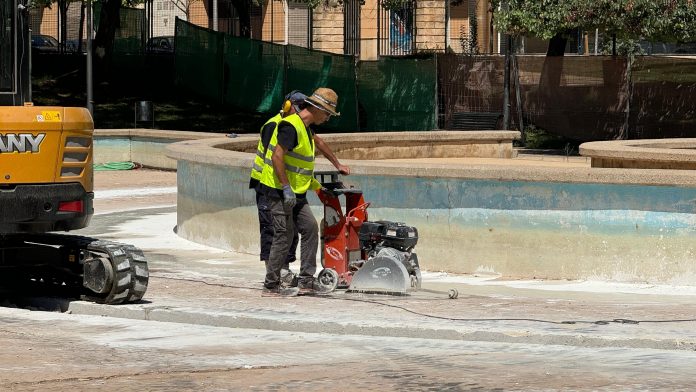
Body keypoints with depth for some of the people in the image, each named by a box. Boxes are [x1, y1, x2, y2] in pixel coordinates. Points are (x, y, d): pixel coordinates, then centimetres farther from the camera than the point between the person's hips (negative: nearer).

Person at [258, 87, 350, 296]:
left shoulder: (305, 127, 15)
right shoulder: (291, 126, -17)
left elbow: (319, 143, 36)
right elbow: (277, 156, -23)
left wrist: (338, 165, 46)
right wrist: (286, 188, -25)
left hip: (296, 193, 10)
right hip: (280, 190, -10)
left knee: (310, 228, 4)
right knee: (284, 235, -9)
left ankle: (306, 281, 6)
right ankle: (271, 285, -3)